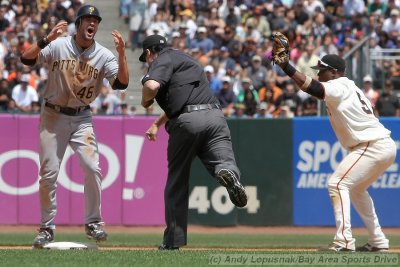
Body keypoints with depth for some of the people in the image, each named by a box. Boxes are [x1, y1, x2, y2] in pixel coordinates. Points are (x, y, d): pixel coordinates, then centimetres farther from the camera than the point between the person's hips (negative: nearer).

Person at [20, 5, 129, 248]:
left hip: (82, 118, 1)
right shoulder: (58, 46, -9)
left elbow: (122, 83, -14)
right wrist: (47, 39, -34)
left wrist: (121, 53, -26)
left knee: (92, 168, -13)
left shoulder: (103, 55, -4)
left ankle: (93, 223, 2)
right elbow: (27, 59, -20)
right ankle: (47, 228, 10)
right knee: (49, 173, -2)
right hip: (53, 116, -1)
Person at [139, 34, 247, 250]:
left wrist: (145, 102, 8)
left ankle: (173, 240, 11)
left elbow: (151, 86, -14)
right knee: (223, 163, -13)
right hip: (214, 116, 5)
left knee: (176, 183, 8)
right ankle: (227, 172, -50)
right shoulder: (186, 60, 33)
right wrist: (157, 123, 52)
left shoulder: (163, 60, 8)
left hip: (186, 122, -5)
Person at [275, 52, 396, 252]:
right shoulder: (350, 87, 21)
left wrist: (286, 66, -27)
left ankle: (344, 241, -21)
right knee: (356, 189, 24)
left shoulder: (340, 86, -9)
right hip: (386, 147, 10)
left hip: (373, 146, -10)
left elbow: (310, 87, -23)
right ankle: (378, 241, 25)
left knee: (337, 183, -13)